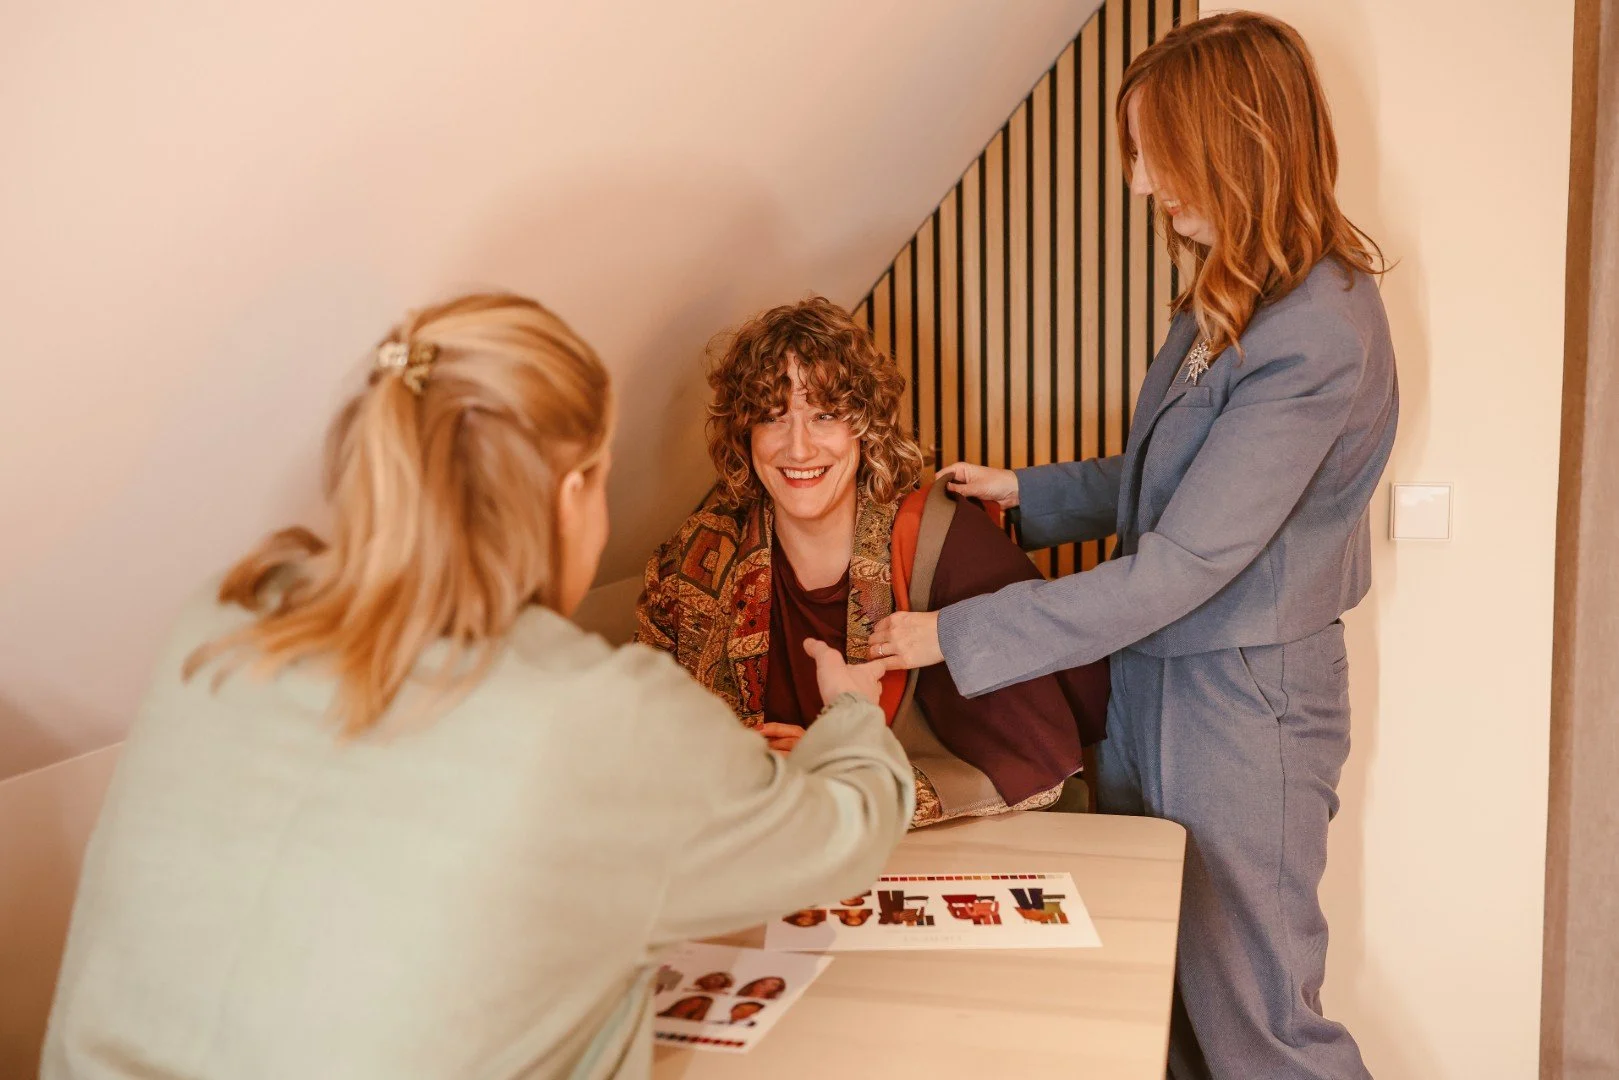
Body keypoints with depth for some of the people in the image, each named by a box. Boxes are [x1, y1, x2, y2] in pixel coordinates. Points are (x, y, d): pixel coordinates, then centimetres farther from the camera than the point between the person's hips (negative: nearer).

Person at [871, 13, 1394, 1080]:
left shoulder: (1316, 340, -24)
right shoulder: (1233, 299, 7)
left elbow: (1182, 566, -25)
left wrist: (957, 635, -23)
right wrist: (1024, 490, 6)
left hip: (1241, 708, -9)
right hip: (1159, 678, 9)